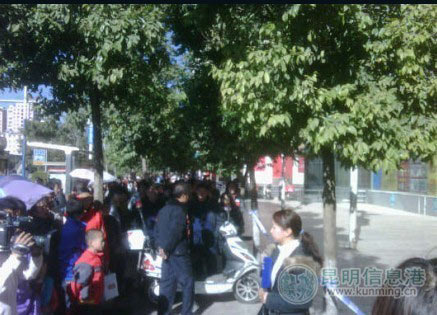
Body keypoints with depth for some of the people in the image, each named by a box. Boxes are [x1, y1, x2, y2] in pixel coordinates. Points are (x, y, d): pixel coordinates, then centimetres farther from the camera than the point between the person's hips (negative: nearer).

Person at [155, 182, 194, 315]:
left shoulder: (164, 209, 12)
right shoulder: (180, 210, -15)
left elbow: (158, 228, 12)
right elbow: (175, 231, -23)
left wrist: (160, 246, 7)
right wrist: (167, 248, -14)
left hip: (167, 251, 9)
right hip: (178, 252, -8)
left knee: (167, 283, 12)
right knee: (188, 282, 3)